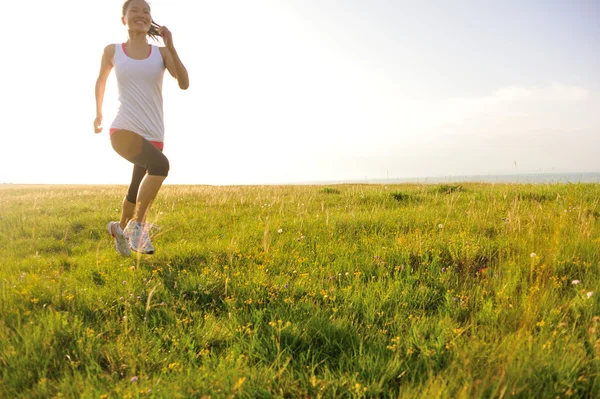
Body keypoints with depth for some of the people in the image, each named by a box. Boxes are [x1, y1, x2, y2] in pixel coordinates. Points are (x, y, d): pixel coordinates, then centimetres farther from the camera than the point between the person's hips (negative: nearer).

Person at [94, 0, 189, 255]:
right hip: (123, 129, -3)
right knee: (160, 164, -31)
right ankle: (137, 224, -16)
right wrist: (98, 112, 30)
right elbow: (101, 80, 24)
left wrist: (171, 47, -14)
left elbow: (184, 84, -10)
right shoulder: (112, 51, 6)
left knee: (137, 190, 13)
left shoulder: (161, 52, 6)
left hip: (153, 134, 3)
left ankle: (120, 229, 42)